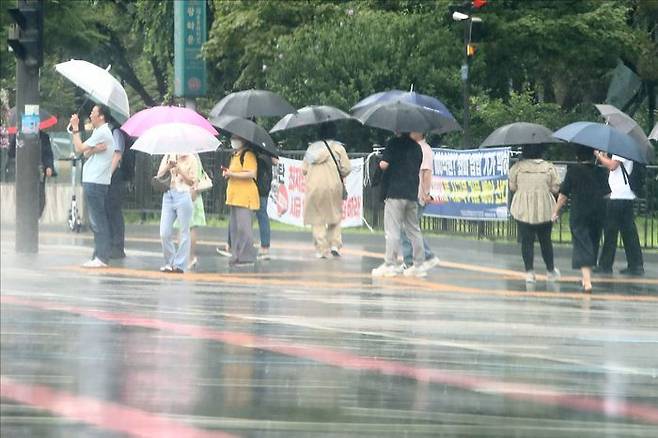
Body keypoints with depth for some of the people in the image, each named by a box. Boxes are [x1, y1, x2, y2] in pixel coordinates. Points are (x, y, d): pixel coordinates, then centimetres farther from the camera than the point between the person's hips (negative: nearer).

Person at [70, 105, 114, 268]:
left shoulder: (102, 133, -12)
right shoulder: (101, 132, 20)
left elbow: (80, 148, -12)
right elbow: (86, 153, 10)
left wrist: (75, 128, -4)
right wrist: (93, 149, -12)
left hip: (95, 182, -10)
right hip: (95, 181, 10)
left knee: (97, 221, -9)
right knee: (98, 221, 12)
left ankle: (101, 258, -10)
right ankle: (100, 256, 14)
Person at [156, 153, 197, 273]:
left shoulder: (191, 159, 3)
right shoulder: (168, 157, 12)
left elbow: (192, 181, -2)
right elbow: (159, 175, 7)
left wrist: (179, 170, -12)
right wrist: (168, 166, -10)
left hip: (183, 195, -4)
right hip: (168, 195, 4)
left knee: (184, 232, -3)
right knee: (164, 233, -1)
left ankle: (180, 264, 1)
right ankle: (169, 262, 12)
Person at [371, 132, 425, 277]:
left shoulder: (394, 143, -8)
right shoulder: (416, 147, 13)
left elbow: (384, 165, -14)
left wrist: (381, 163, 7)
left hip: (395, 193, -7)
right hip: (412, 194, 7)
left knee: (392, 230, -5)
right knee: (414, 230, 11)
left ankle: (390, 264, -8)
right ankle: (418, 265, 12)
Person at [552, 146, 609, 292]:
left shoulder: (573, 171, -4)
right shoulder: (600, 172, 2)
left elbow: (564, 194, -3)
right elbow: (607, 193, 6)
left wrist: (556, 211, 8)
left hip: (579, 214, -3)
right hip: (598, 213, 3)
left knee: (582, 247, -6)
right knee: (593, 245, 19)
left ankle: (587, 282, -20)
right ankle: (586, 277, 32)